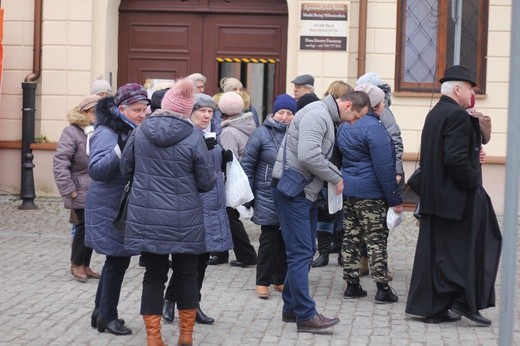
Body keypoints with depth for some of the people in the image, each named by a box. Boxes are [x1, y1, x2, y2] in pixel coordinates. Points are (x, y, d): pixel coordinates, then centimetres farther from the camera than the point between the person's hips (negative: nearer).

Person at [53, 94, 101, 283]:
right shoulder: (72, 132, -10)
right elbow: (60, 162, -14)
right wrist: (69, 190, -16)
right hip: (82, 192, -6)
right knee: (85, 226, -3)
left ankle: (85, 265, 22)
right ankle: (76, 264, 15)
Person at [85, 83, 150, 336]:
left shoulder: (133, 131, 11)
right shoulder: (106, 133, -16)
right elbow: (96, 169, -26)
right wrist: (121, 149, -37)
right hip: (109, 208, -9)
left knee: (117, 260, 14)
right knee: (118, 260, -4)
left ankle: (101, 312, 25)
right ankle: (107, 316, 7)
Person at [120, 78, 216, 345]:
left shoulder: (140, 131, -2)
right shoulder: (193, 137, -11)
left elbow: (126, 169, 10)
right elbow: (207, 182, -5)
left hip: (146, 217, 2)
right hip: (184, 220, -2)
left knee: (154, 276, 9)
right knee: (186, 275, 14)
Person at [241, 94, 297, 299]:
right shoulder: (262, 134, -5)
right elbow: (247, 164, -1)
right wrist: (248, 193, -4)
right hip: (268, 197, -3)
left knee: (287, 240, 10)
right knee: (269, 240, 1)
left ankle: (281, 279, 23)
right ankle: (263, 282, 10)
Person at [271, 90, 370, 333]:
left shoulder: (327, 118, 16)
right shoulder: (317, 114, -17)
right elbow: (308, 155, -28)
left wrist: (338, 175, 1)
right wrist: (335, 178, -16)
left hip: (306, 193, 11)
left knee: (305, 252, 15)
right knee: (301, 254, -9)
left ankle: (292, 308, 23)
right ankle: (306, 316, -8)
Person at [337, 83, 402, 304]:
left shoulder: (346, 127, 11)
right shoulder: (374, 128, -16)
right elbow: (384, 168, -17)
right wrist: (395, 199, -13)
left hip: (348, 191, 8)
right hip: (371, 194, -8)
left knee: (351, 237, 10)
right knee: (376, 240, -2)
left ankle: (352, 285, 14)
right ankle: (383, 289, 1)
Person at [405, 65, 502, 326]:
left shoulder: (434, 114, 13)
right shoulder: (458, 116, -16)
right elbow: (456, 158, -25)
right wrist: (473, 184, -14)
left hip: (433, 197, 9)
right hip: (457, 198, -9)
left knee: (434, 253, 10)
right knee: (471, 249, 3)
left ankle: (432, 308, 14)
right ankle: (465, 301, 2)